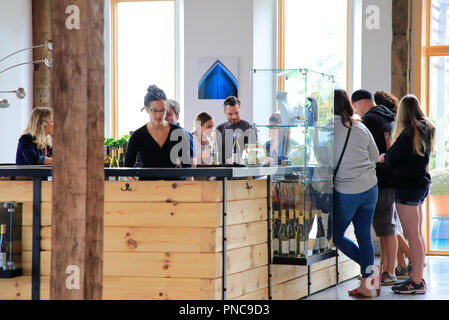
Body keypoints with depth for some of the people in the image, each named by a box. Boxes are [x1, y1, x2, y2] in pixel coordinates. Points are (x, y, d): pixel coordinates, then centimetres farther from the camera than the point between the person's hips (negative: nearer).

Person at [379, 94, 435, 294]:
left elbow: (391, 160, -14)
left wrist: (383, 158, 8)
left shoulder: (409, 133, -17)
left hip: (408, 185, -9)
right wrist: (389, 157, 15)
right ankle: (418, 277, 20)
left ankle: (416, 282, -3)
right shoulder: (427, 130, 10)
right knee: (417, 235, 14)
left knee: (412, 235, -6)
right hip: (422, 182, 9)